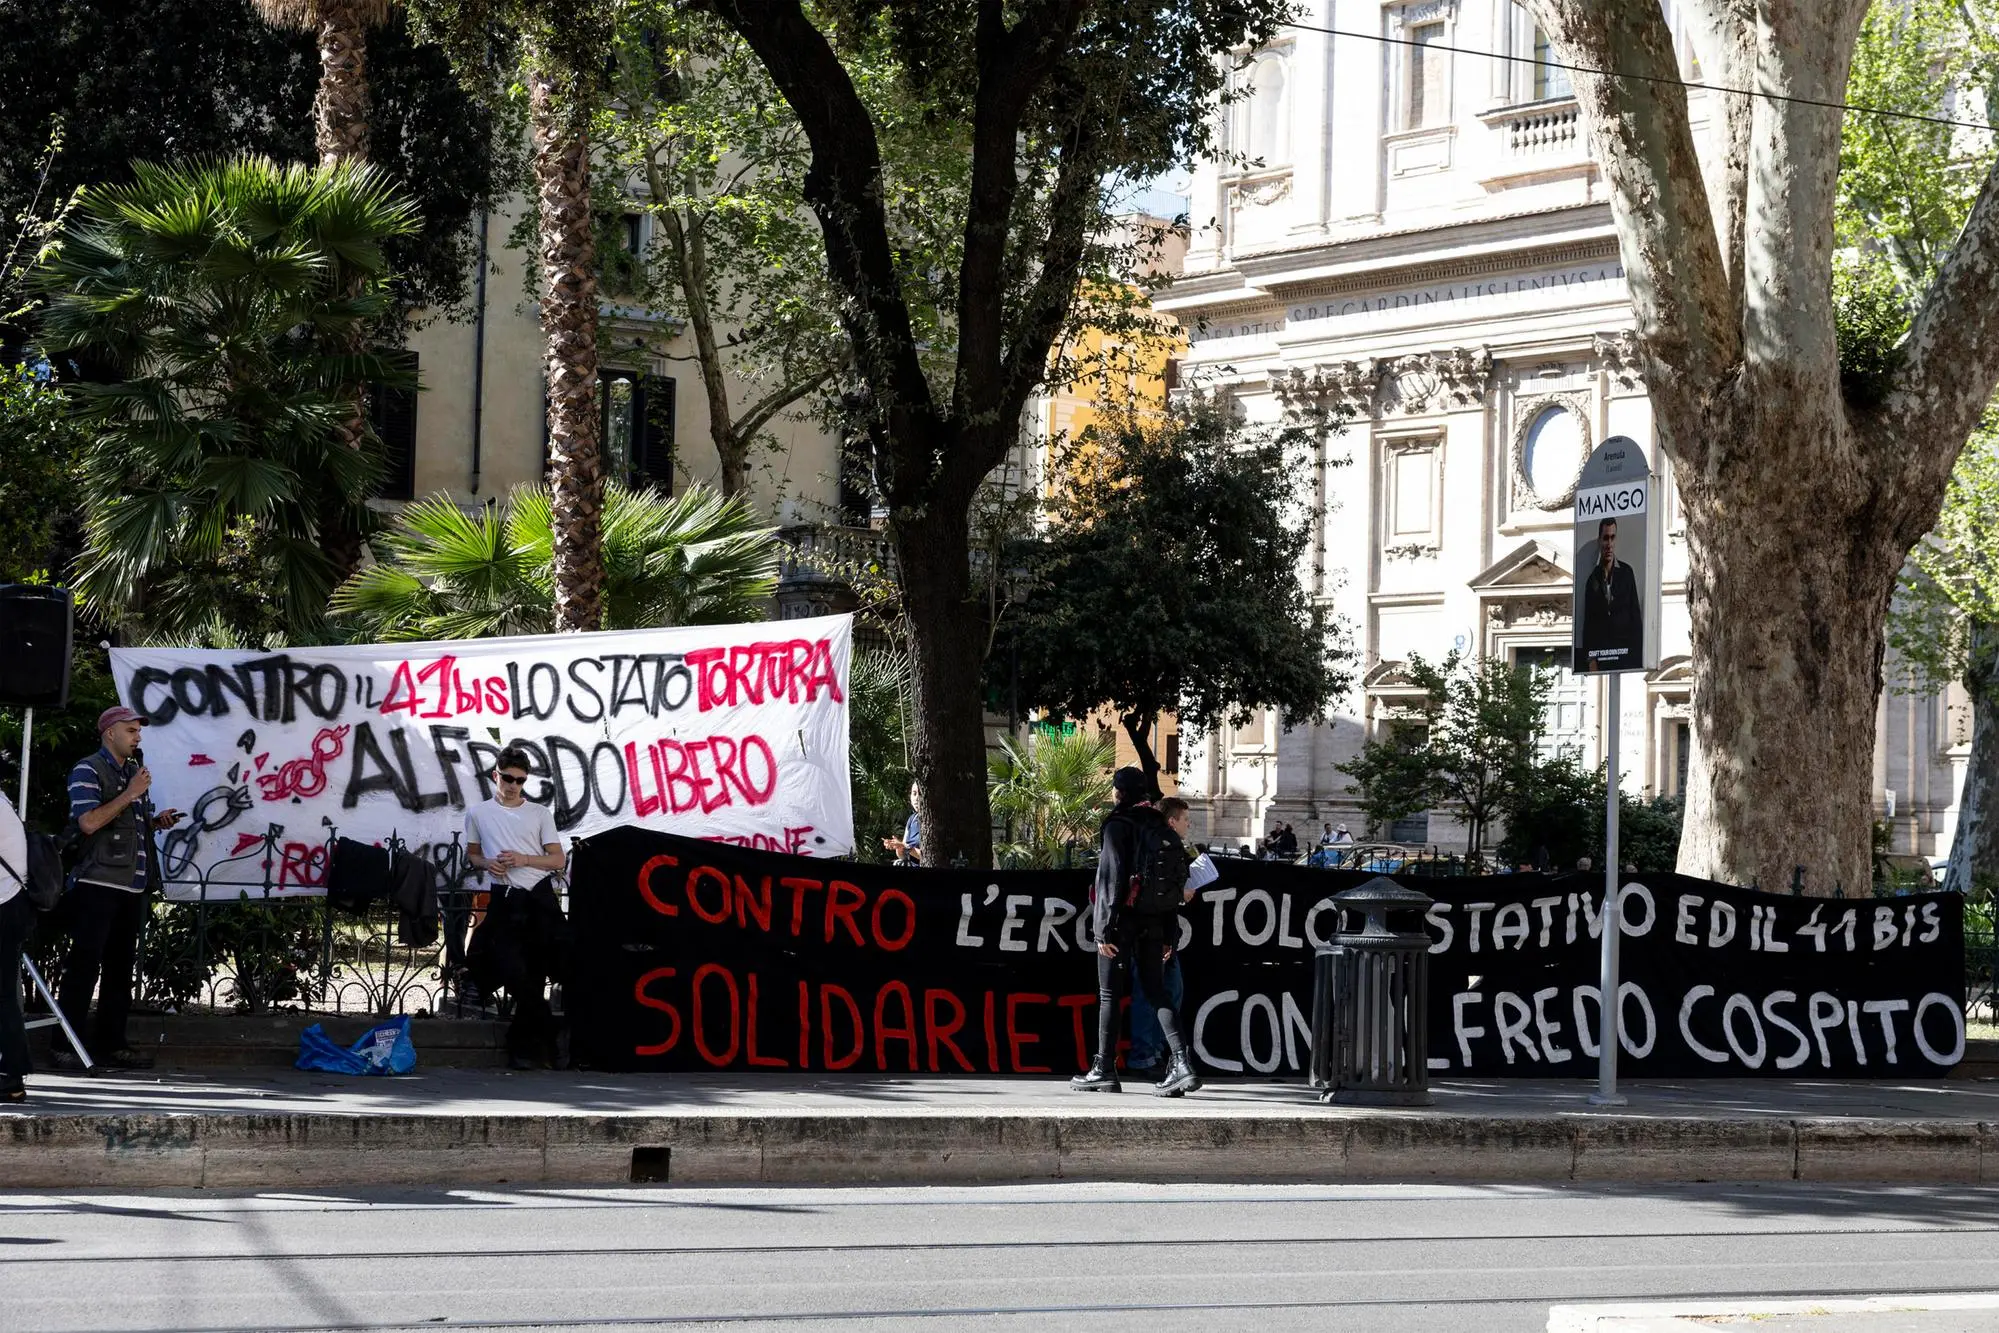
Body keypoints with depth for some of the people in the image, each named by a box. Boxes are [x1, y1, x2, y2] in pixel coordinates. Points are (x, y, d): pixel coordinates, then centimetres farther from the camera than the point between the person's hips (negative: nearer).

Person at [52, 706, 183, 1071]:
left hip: (132, 886, 8)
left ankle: (111, 1044, 13)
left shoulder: (134, 772, 20)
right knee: (84, 965, -9)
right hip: (98, 884, -8)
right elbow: (89, 822, -17)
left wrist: (156, 822, 10)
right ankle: (65, 1048, -7)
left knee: (121, 967, 8)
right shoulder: (89, 770, -4)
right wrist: (130, 795, -15)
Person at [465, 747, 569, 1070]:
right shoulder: (479, 813, 11)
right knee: (515, 973, -10)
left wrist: (524, 859, -9)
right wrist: (487, 863, -2)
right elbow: (471, 853, 21)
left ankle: (525, 1047, 6)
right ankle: (544, 1040, 1)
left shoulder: (539, 813, 9)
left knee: (532, 975, -2)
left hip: (540, 896, 0)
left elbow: (558, 860, 7)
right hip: (504, 899, 0)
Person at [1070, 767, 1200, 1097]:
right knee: (1157, 993, 5)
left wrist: (1104, 929, -14)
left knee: (1109, 995, 3)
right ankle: (1181, 1063, -10)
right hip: (1154, 922, 6)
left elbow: (1112, 878, -14)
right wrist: (1169, 934, 15)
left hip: (1123, 920, -6)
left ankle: (1105, 1070, 6)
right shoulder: (1160, 827, 12)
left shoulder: (1118, 825, -7)